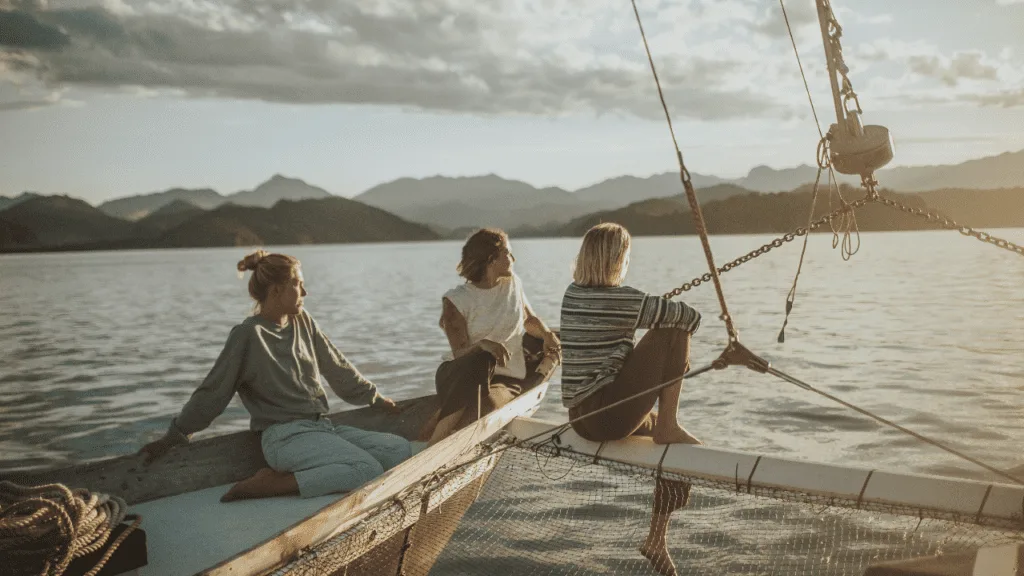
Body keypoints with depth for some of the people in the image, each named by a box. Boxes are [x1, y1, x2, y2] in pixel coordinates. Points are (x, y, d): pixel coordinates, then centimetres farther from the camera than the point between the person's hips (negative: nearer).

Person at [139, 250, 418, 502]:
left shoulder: (303, 322, 13)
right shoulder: (248, 335, -8)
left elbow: (337, 367, 23)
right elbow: (211, 393, -2)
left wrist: (376, 398, 28)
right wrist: (173, 437, 1)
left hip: (323, 428, 8)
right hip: (285, 437, -8)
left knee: (402, 449, -8)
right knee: (368, 469, -28)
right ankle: (272, 484, -19)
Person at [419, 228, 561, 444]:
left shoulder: (513, 283, 7)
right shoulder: (457, 299, -8)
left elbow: (529, 319, 21)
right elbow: (459, 353, -14)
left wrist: (548, 335, -1)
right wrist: (482, 344, -36)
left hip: (506, 378, 3)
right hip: (459, 376, -3)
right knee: (480, 360, -41)